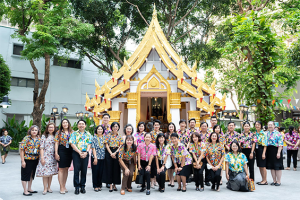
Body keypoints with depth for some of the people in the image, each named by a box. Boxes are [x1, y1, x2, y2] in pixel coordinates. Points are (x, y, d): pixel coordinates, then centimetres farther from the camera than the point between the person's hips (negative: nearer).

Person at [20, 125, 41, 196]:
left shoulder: (39, 139, 5)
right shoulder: (26, 138, -10)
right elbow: (21, 149, -12)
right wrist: (23, 161, -15)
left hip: (35, 160, 6)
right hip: (27, 159, -6)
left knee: (32, 174, 16)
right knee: (25, 174, 2)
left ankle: (29, 189, 29)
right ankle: (25, 191, 10)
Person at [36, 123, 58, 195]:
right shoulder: (44, 136, -1)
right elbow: (41, 147, -5)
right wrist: (42, 158, -11)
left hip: (53, 157, 3)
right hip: (45, 156, -3)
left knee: (51, 172, 8)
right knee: (45, 173, -3)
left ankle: (49, 187, 18)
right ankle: (45, 188, 6)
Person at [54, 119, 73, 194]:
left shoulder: (72, 132, 8)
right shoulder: (59, 132, 2)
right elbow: (56, 143, -2)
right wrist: (56, 153, -10)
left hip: (70, 151, 3)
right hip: (62, 151, -3)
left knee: (66, 168, 10)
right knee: (61, 169, -2)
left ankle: (64, 186, 20)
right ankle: (61, 187, 4)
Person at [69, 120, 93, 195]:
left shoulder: (88, 134, 11)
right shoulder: (74, 133, 6)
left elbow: (89, 144, 5)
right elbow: (72, 144, -4)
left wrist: (86, 152, -12)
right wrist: (79, 152, -13)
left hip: (85, 154, 2)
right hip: (76, 153, -1)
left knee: (84, 170, 5)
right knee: (76, 170, -2)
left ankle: (82, 186, 15)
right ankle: (77, 187, 7)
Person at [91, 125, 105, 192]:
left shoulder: (104, 137, 9)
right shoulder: (94, 138, -2)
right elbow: (93, 148, -7)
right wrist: (95, 158, -13)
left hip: (103, 157, 4)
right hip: (96, 157, -3)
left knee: (101, 172, 8)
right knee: (95, 171, 2)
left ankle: (99, 185, 20)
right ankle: (95, 186, 12)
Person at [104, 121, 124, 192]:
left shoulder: (120, 137, 8)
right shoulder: (108, 135, 5)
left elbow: (120, 146, 2)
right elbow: (106, 145, -1)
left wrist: (115, 153, -11)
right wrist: (111, 153, -12)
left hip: (117, 153, 1)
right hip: (109, 152, -1)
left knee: (116, 168, 1)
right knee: (109, 168, -2)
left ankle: (114, 184, 13)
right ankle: (110, 185, 4)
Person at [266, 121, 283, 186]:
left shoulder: (278, 133, -4)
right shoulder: (266, 133, 12)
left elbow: (280, 144, -10)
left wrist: (278, 152, -17)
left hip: (276, 150, -5)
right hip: (269, 151, 5)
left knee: (277, 166, -1)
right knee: (271, 166, 9)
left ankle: (278, 181, 9)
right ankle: (274, 181, 20)